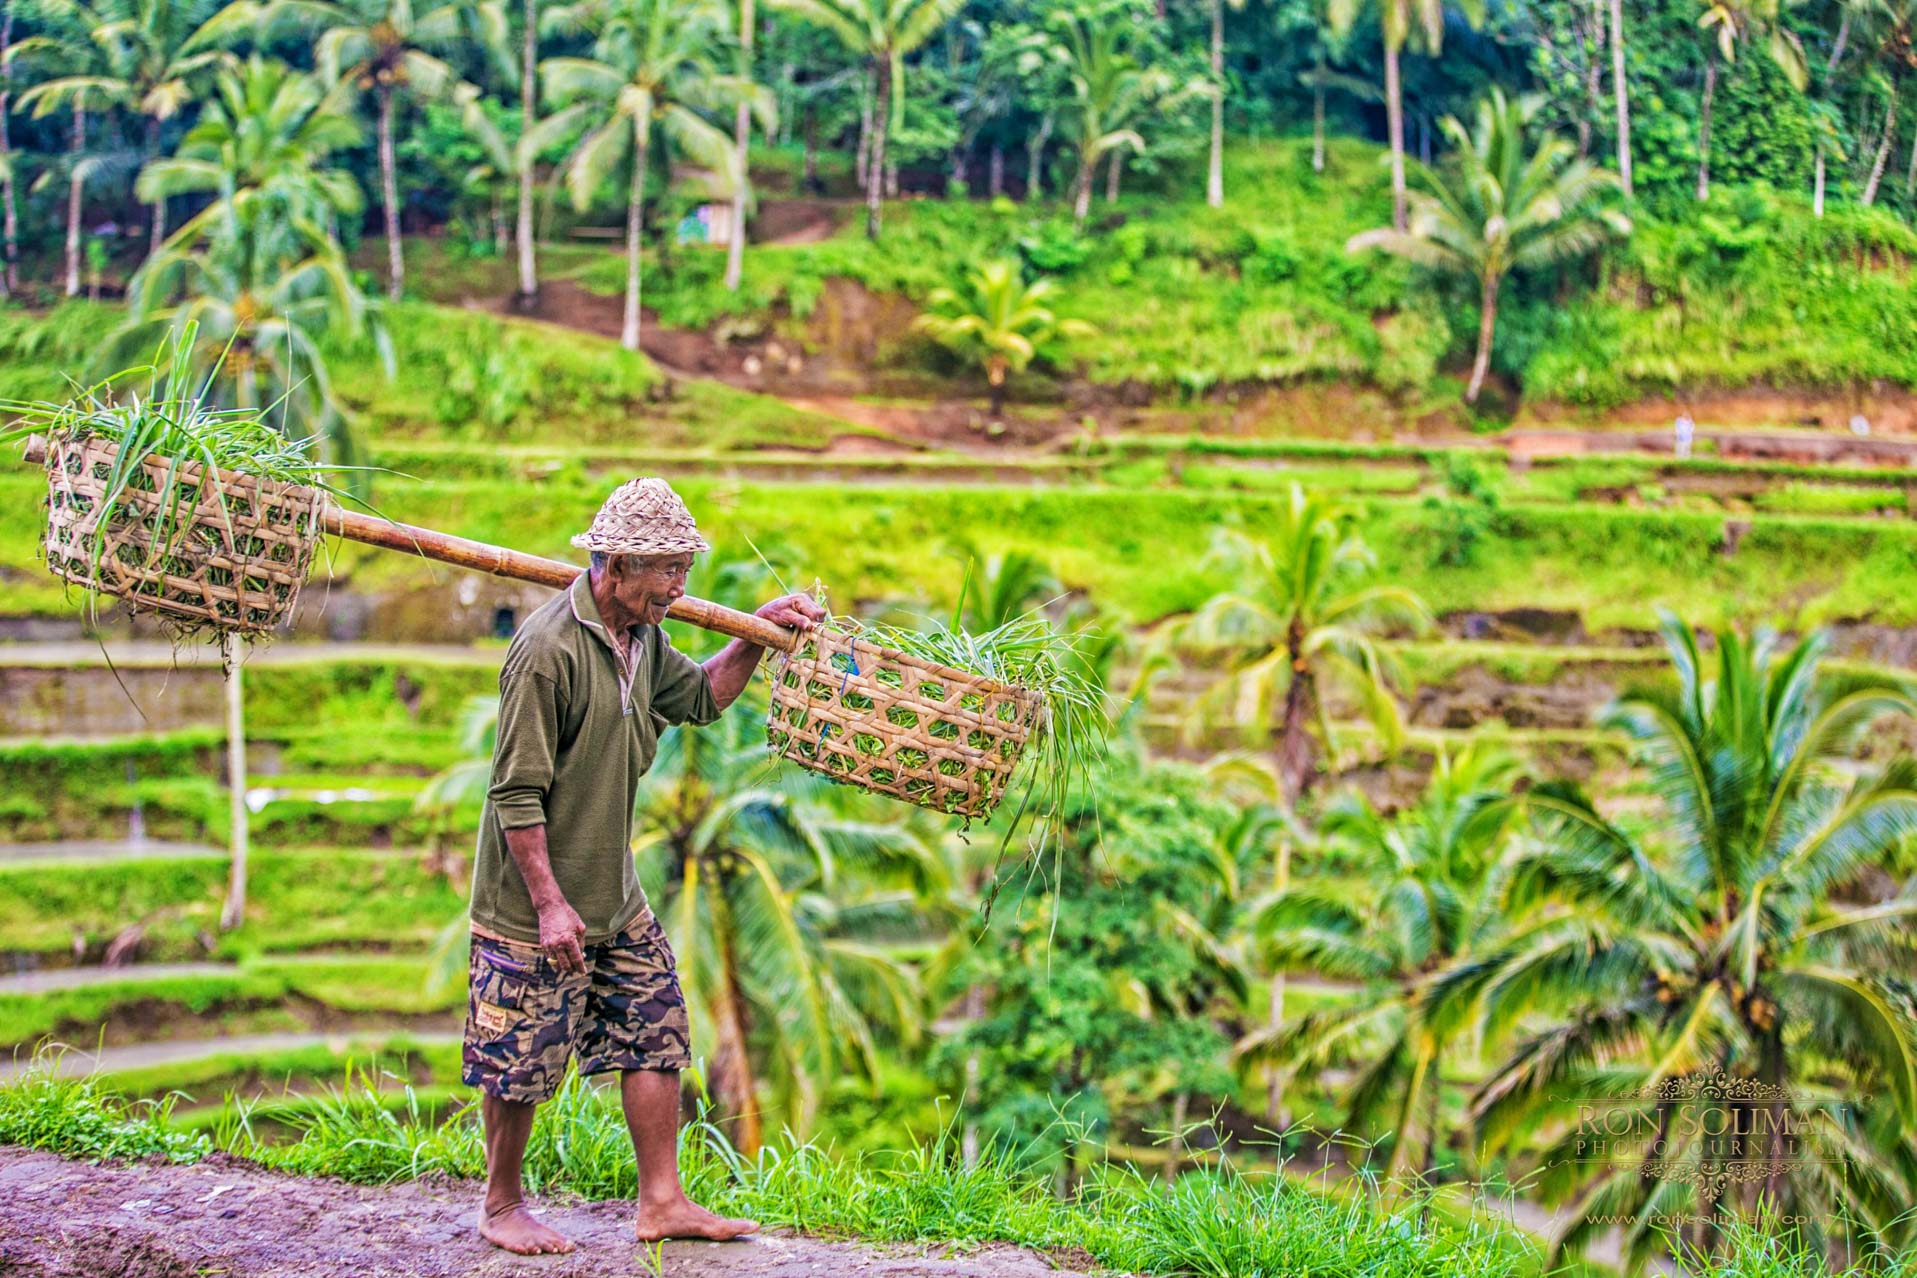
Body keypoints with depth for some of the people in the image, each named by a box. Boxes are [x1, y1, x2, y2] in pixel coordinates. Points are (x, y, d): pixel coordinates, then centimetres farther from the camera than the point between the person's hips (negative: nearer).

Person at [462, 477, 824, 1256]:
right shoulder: (549, 650, -22)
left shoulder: (642, 638, 5)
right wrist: (549, 903, -22)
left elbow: (701, 698, 24)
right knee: (521, 1066, 4)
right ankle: (502, 1206, 22)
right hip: (534, 907, -8)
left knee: (656, 1038, 8)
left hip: (616, 899, 8)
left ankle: (662, 1202, 17)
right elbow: (516, 792, -21)